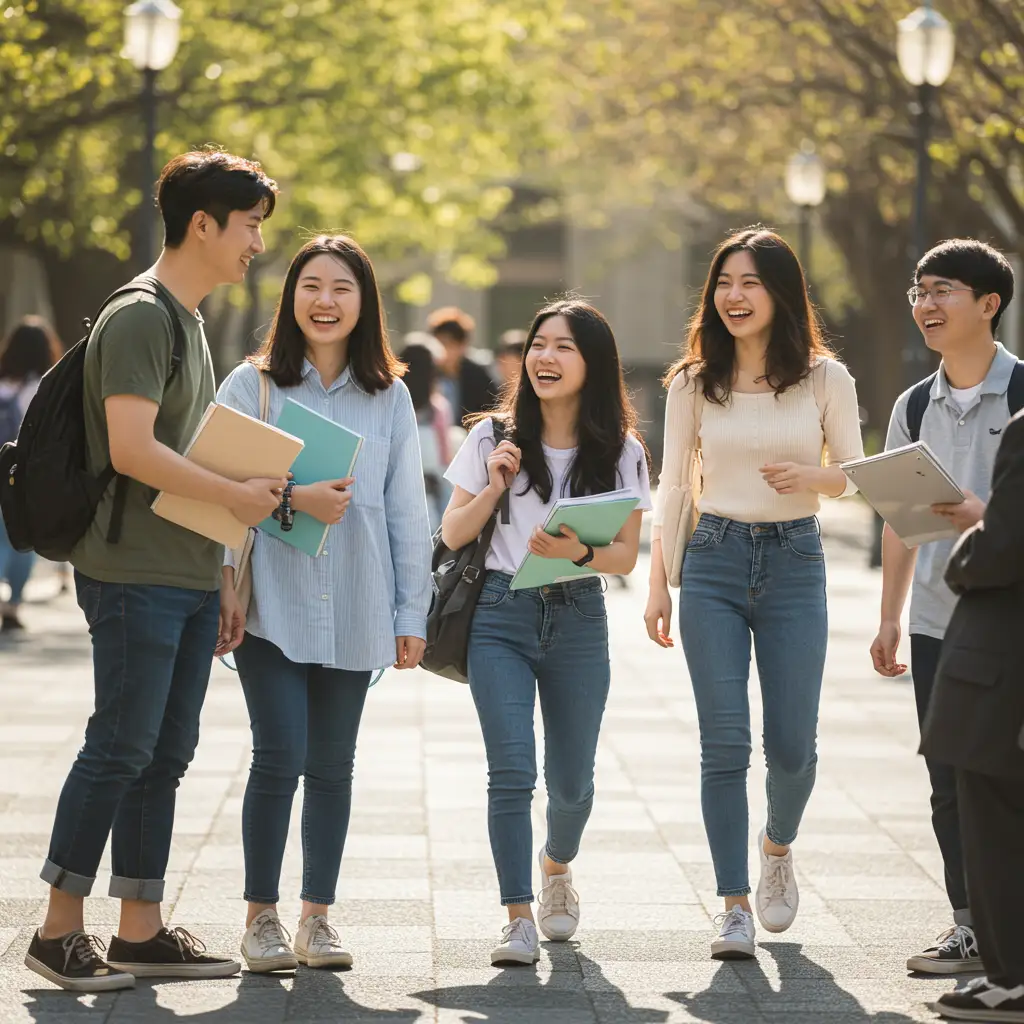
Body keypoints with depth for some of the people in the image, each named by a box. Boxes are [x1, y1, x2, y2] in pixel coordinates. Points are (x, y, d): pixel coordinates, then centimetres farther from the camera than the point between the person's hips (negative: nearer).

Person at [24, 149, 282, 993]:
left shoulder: (189, 320, 18)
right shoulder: (139, 317, -13)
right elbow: (132, 448, -21)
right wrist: (236, 495, -15)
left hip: (192, 576, 9)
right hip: (137, 575, -9)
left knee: (166, 754, 10)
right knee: (121, 748, -6)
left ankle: (140, 930, 15)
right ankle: (60, 930, 2)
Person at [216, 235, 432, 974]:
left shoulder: (389, 397, 9)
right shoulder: (251, 386, 2)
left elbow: (408, 511, 9)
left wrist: (413, 613, 6)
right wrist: (294, 498, -17)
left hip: (354, 612, 3)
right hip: (273, 606, -2)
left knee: (333, 764, 7)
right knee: (280, 758, -8)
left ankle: (318, 915, 17)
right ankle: (261, 916, 5)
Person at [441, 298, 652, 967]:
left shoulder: (621, 453, 2)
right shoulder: (494, 439, 1)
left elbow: (625, 557, 0)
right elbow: (452, 535, 5)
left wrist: (578, 552, -19)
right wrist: (493, 487, -11)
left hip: (578, 622, 1)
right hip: (501, 617, -1)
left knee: (571, 780, 9)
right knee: (512, 771, -14)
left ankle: (558, 867, 41)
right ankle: (520, 918, -10)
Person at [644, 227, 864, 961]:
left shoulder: (825, 378, 1)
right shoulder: (694, 383, 3)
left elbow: (856, 477, 4)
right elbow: (670, 487, 7)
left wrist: (812, 477, -18)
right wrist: (657, 584, 3)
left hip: (795, 563, 0)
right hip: (714, 563, 0)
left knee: (792, 744, 2)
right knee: (725, 743, -6)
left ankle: (778, 847, 35)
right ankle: (736, 907, 0)